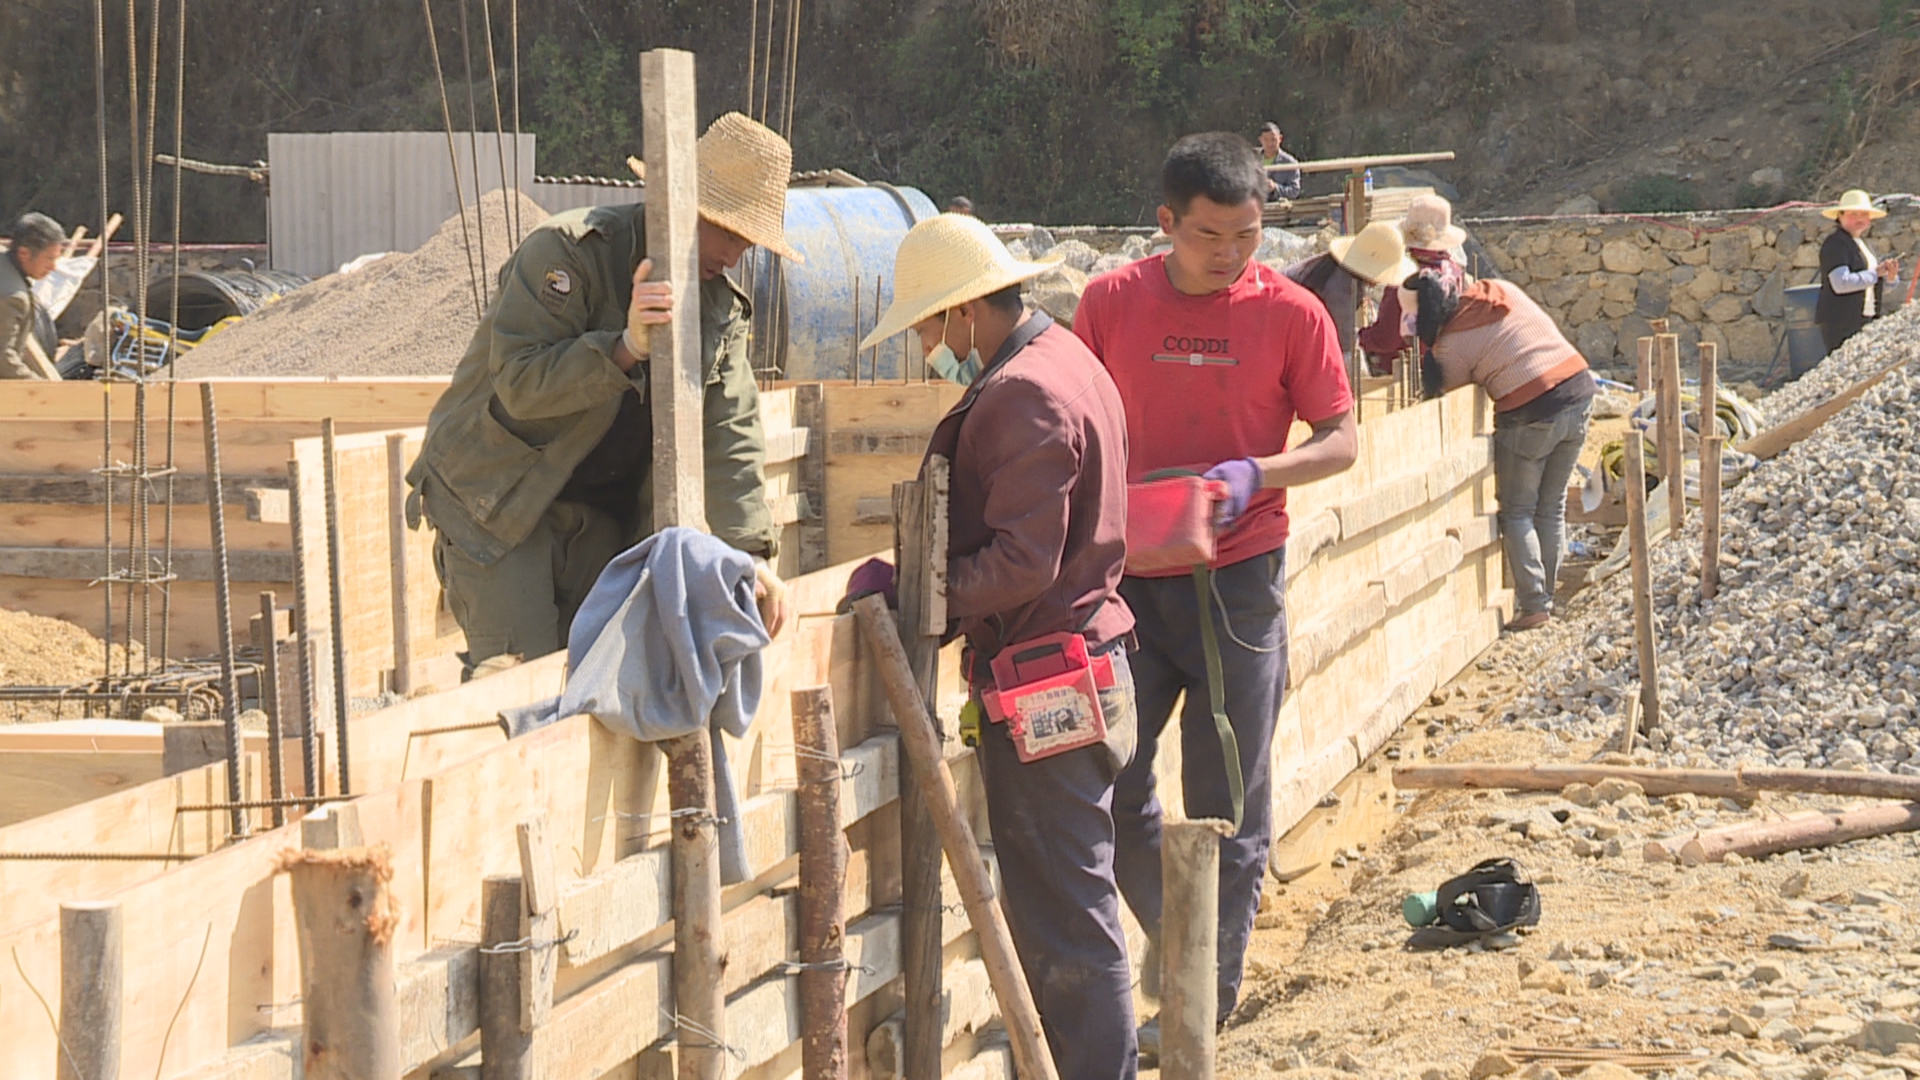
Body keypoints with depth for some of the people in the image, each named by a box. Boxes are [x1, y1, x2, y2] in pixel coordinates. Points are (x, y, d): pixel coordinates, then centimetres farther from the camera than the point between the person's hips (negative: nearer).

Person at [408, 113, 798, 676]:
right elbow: (520, 384, -26)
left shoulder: (720, 304, 4)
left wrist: (749, 551, -11)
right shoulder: (568, 251, -17)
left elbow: (730, 435, 0)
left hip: (601, 516, 7)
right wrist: (624, 348, -38)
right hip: (495, 501, -6)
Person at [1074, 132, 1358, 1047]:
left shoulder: (1289, 312, -4)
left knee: (1227, 807, 3)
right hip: (1129, 576, 2)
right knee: (1109, 782, 0)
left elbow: (1340, 441, 0)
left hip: (1237, 581, -2)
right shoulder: (1111, 302, 1)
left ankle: (1210, 993, 14)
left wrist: (1254, 474, -18)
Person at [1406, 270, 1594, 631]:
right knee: (1552, 510, 16)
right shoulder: (1502, 292, 9)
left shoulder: (1452, 343, -8)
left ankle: (1533, 604, 2)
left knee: (1516, 513, 7)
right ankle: (1546, 597, 21)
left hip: (1531, 413, -7)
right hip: (1578, 388, 7)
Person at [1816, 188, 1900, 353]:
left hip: (1866, 320, 9)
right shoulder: (1835, 244, -9)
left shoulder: (1861, 242, 19)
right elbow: (1841, 283, -23)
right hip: (1842, 323, -9)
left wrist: (1889, 276, 3)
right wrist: (1876, 273, -15)